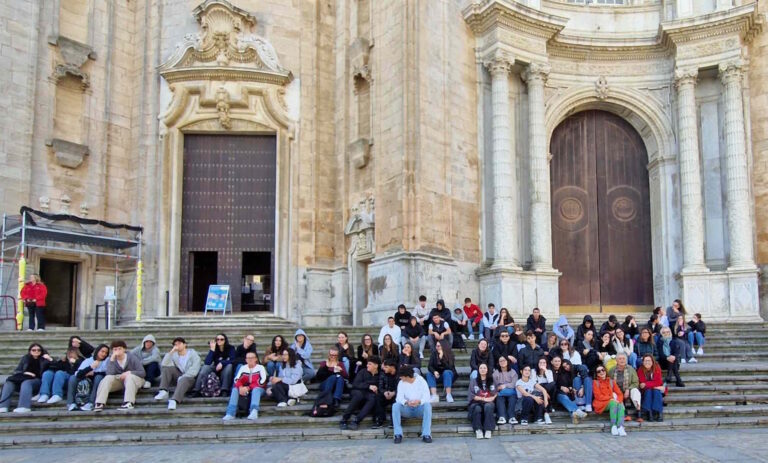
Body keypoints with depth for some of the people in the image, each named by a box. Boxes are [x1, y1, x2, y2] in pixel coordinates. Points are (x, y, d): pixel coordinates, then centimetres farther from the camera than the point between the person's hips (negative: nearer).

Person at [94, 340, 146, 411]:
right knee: (108, 378, -25)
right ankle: (99, 404, -36)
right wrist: (112, 360, -28)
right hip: (118, 380, 3)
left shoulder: (132, 358, -9)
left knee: (129, 376, -35)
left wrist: (129, 373, -23)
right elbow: (109, 373, -21)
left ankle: (129, 403, -50)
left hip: (134, 379, -3)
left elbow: (142, 373, -11)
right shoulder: (111, 359, -3)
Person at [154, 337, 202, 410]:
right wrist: (171, 352, -14)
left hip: (190, 377, -4)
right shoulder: (174, 355, 10)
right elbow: (164, 365, -8)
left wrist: (183, 377, -22)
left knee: (183, 380, -37)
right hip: (178, 377, 4)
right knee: (166, 368, -16)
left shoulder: (192, 353, 2)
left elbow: (195, 369, -13)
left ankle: (174, 400, -56)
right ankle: (163, 391, -28)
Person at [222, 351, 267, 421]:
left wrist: (248, 388, -23)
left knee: (256, 389, -37)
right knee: (235, 389, -24)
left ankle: (254, 411, -60)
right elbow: (237, 379, -2)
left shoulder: (260, 367, 0)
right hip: (245, 389, 4)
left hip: (258, 389, -3)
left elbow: (262, 381, -14)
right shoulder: (243, 368, 11)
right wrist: (240, 387, -26)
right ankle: (230, 413, -36)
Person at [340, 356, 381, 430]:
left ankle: (356, 421, -43)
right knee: (359, 395, -36)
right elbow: (355, 384, -7)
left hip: (370, 394, 1)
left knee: (373, 398, -35)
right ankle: (344, 420, -33)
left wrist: (377, 390, -19)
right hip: (358, 391, 0)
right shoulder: (363, 372, 6)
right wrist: (369, 386, -19)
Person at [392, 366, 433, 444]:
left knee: (428, 405, -33)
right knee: (395, 405, -27)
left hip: (420, 409, -2)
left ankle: (426, 435, -32)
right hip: (407, 409, 2)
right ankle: (398, 434, -26)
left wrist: (419, 401, -38)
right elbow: (399, 398, -13)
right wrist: (406, 402, -35)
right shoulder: (401, 383, -1)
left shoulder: (421, 381, -8)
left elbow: (427, 398, -16)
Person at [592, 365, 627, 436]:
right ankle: (613, 426, -34)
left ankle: (620, 427, -44)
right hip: (601, 404, -3)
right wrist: (611, 398, -16)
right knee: (613, 403, -34)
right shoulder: (595, 382, 5)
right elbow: (598, 396, -5)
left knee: (621, 405, -30)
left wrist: (618, 400, -12)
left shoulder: (611, 381, 17)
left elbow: (620, 393, 10)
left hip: (614, 402, 3)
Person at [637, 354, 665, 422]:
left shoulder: (657, 368, -14)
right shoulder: (640, 370, -13)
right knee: (648, 391, -31)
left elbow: (658, 382, -20)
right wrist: (653, 384, -28)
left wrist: (646, 384, -27)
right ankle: (649, 413, -36)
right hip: (646, 391, 0)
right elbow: (642, 383, -17)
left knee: (656, 392, -31)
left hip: (657, 389, 0)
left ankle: (659, 413, -33)